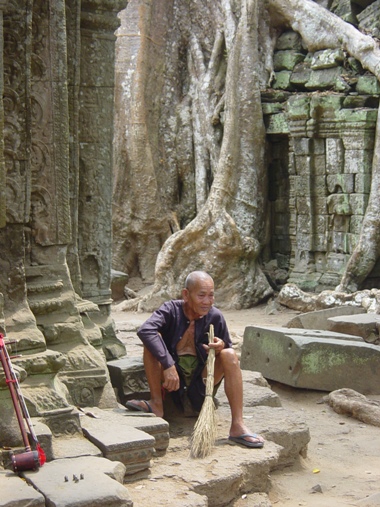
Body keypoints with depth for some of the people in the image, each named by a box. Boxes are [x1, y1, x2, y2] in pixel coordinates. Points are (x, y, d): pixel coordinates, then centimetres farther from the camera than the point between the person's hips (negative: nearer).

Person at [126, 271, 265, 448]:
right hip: (172, 374, -2)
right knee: (152, 341, -24)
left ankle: (237, 426, -25)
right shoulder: (171, 310, -12)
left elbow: (228, 352, 6)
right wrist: (168, 365, -40)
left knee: (230, 354, -23)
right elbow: (145, 330, -32)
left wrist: (222, 347, -21)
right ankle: (156, 404, -18)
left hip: (201, 378, 2)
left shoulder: (215, 317, -5)